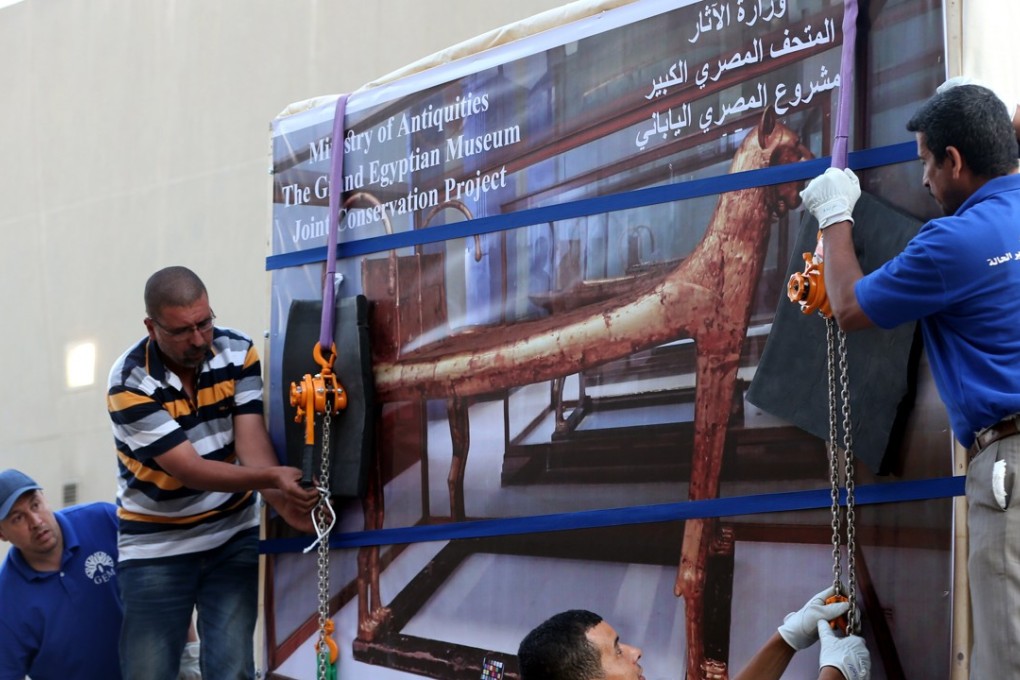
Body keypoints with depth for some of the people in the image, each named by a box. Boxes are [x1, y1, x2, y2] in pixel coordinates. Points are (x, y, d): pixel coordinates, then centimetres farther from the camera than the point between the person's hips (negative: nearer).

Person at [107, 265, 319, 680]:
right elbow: (189, 469, -25)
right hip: (156, 546, -3)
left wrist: (282, 499, -35)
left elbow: (250, 436, -16)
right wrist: (271, 478, -38)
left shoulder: (238, 352, -7)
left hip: (233, 536, 3)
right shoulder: (130, 383, -19)